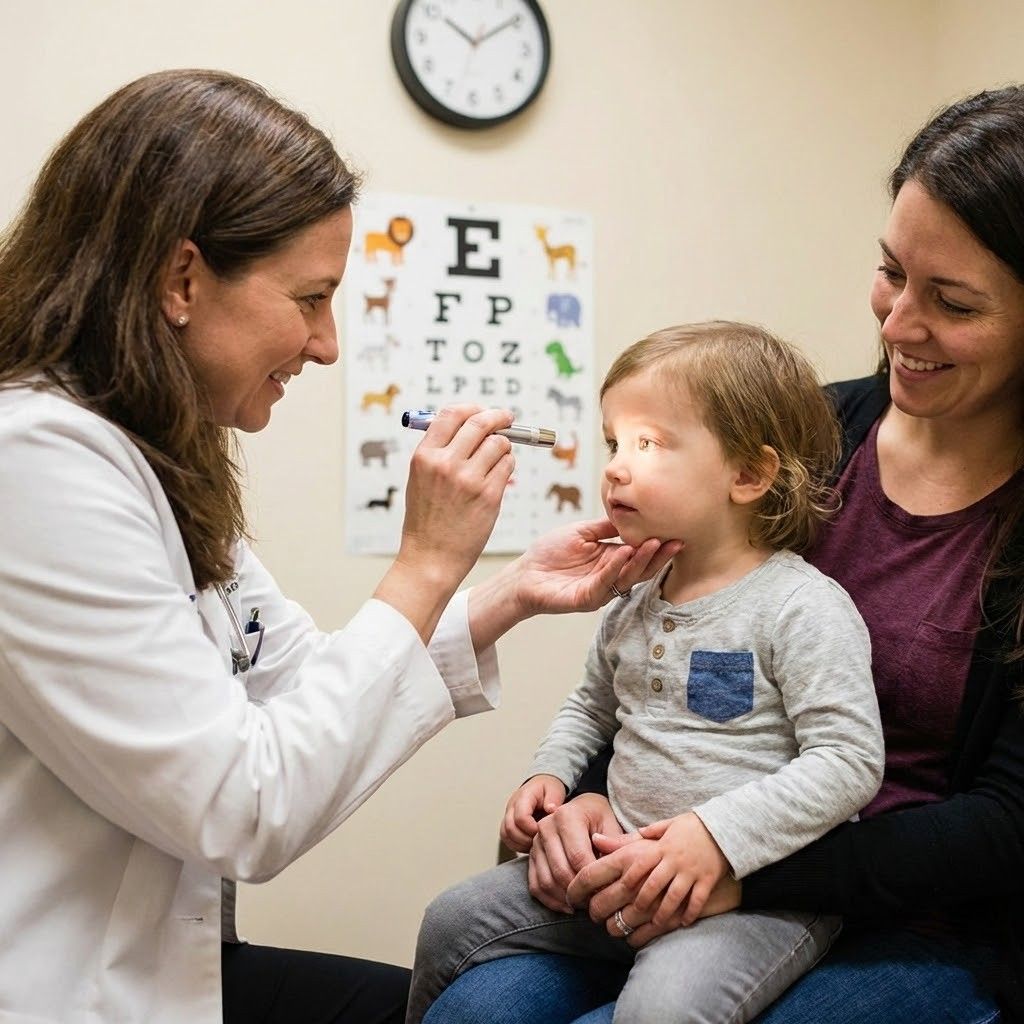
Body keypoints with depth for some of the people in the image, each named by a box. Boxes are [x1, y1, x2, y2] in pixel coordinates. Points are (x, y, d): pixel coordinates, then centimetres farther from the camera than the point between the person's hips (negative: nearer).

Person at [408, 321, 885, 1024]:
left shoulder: (805, 607, -13)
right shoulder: (636, 603, 10)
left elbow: (849, 762, -18)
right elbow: (592, 706, 27)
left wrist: (720, 834, -25)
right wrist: (550, 774, 9)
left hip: (764, 890, -6)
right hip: (627, 871, 7)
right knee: (453, 922, 4)